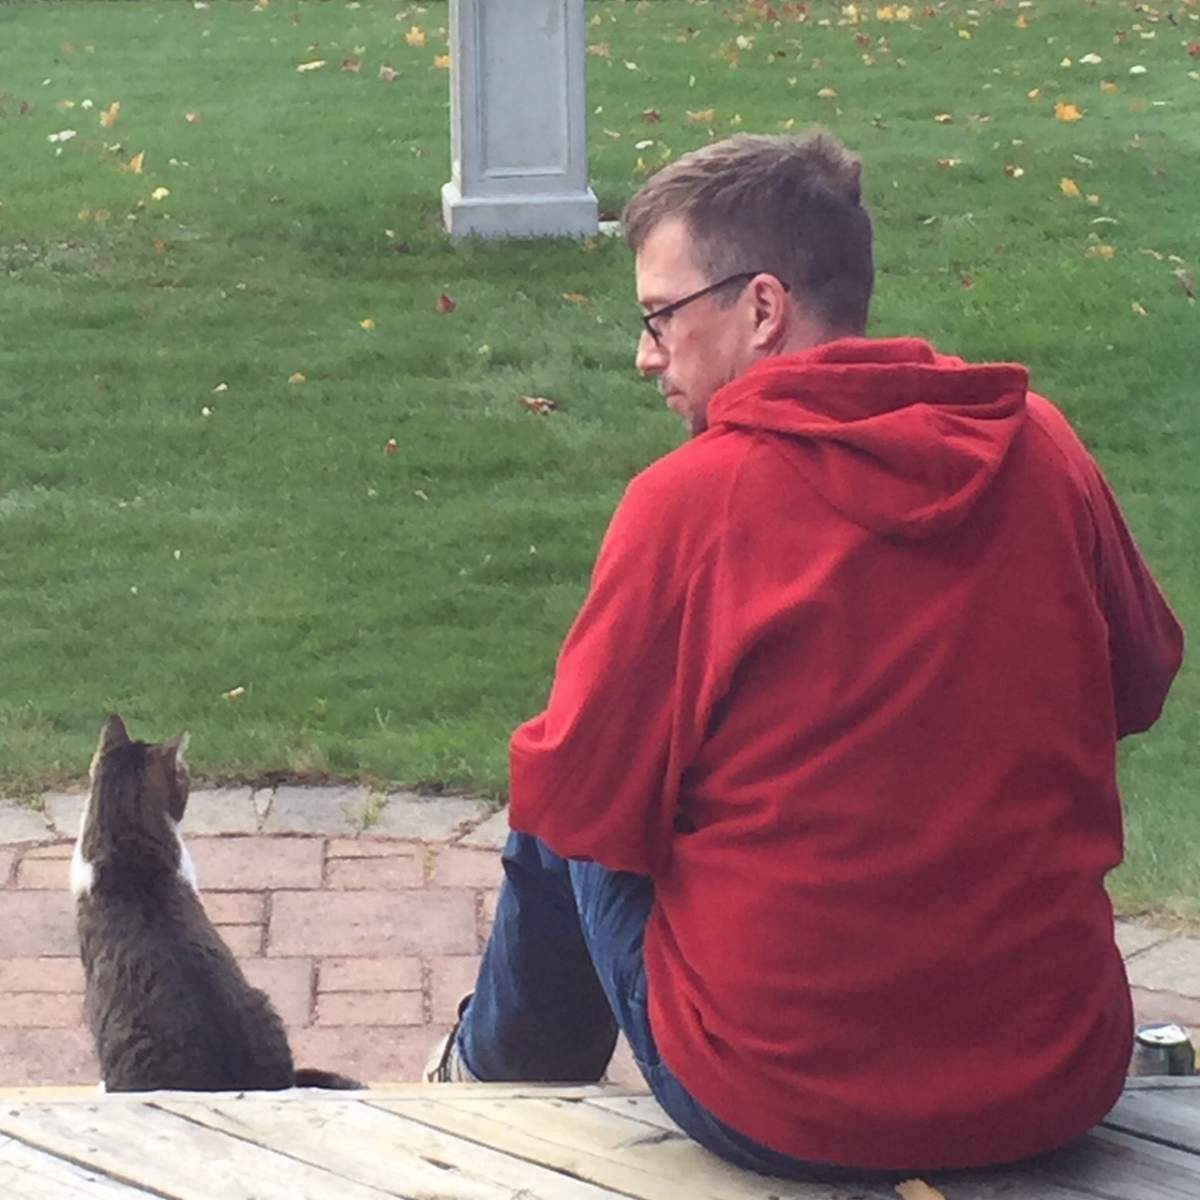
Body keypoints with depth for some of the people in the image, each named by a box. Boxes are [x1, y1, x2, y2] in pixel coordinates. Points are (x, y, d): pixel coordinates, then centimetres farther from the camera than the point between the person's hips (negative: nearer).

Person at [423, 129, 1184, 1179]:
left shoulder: (692, 498, -15)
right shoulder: (1041, 447, -4)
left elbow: (572, 803, -7)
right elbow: (1141, 684, 12)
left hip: (777, 1111, -4)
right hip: (1063, 1092, 4)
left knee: (558, 834, 22)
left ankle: (490, 1079, 49)